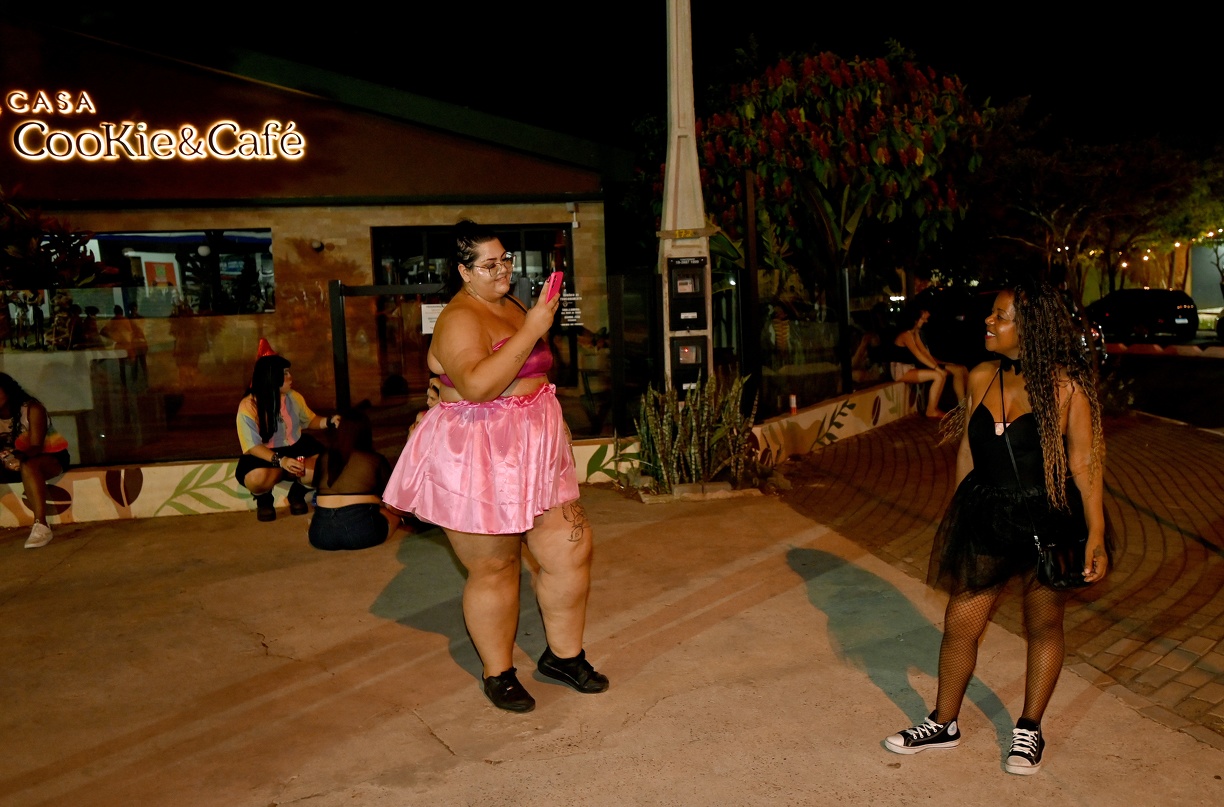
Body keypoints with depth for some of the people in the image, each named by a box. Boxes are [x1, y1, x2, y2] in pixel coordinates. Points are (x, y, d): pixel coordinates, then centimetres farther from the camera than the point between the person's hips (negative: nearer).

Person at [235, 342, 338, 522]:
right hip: (264, 455, -4)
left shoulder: (294, 397, -1)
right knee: (257, 477, -39)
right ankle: (264, 498, 2)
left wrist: (329, 421, -7)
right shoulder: (248, 406, -17)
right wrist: (280, 460, -38)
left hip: (296, 448, 4)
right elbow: (253, 446, -22)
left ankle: (297, 491, 6)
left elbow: (310, 420, 16)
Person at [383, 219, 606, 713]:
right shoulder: (460, 319, -15)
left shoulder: (510, 307, 13)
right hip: (478, 459, -8)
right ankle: (498, 673, 25)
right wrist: (532, 331, -30)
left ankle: (563, 655, 25)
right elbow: (478, 385, -34)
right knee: (494, 569, 5)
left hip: (533, 452, 8)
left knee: (570, 547, 6)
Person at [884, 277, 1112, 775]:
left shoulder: (1066, 385, -13)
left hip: (1050, 521, -4)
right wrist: (955, 519, 14)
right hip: (986, 519, 4)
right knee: (959, 625, 7)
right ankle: (944, 724, 28)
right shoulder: (981, 378, 1)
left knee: (1043, 626, 14)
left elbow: (1085, 465, -11)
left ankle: (1029, 730, 34)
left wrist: (1096, 537, -12)